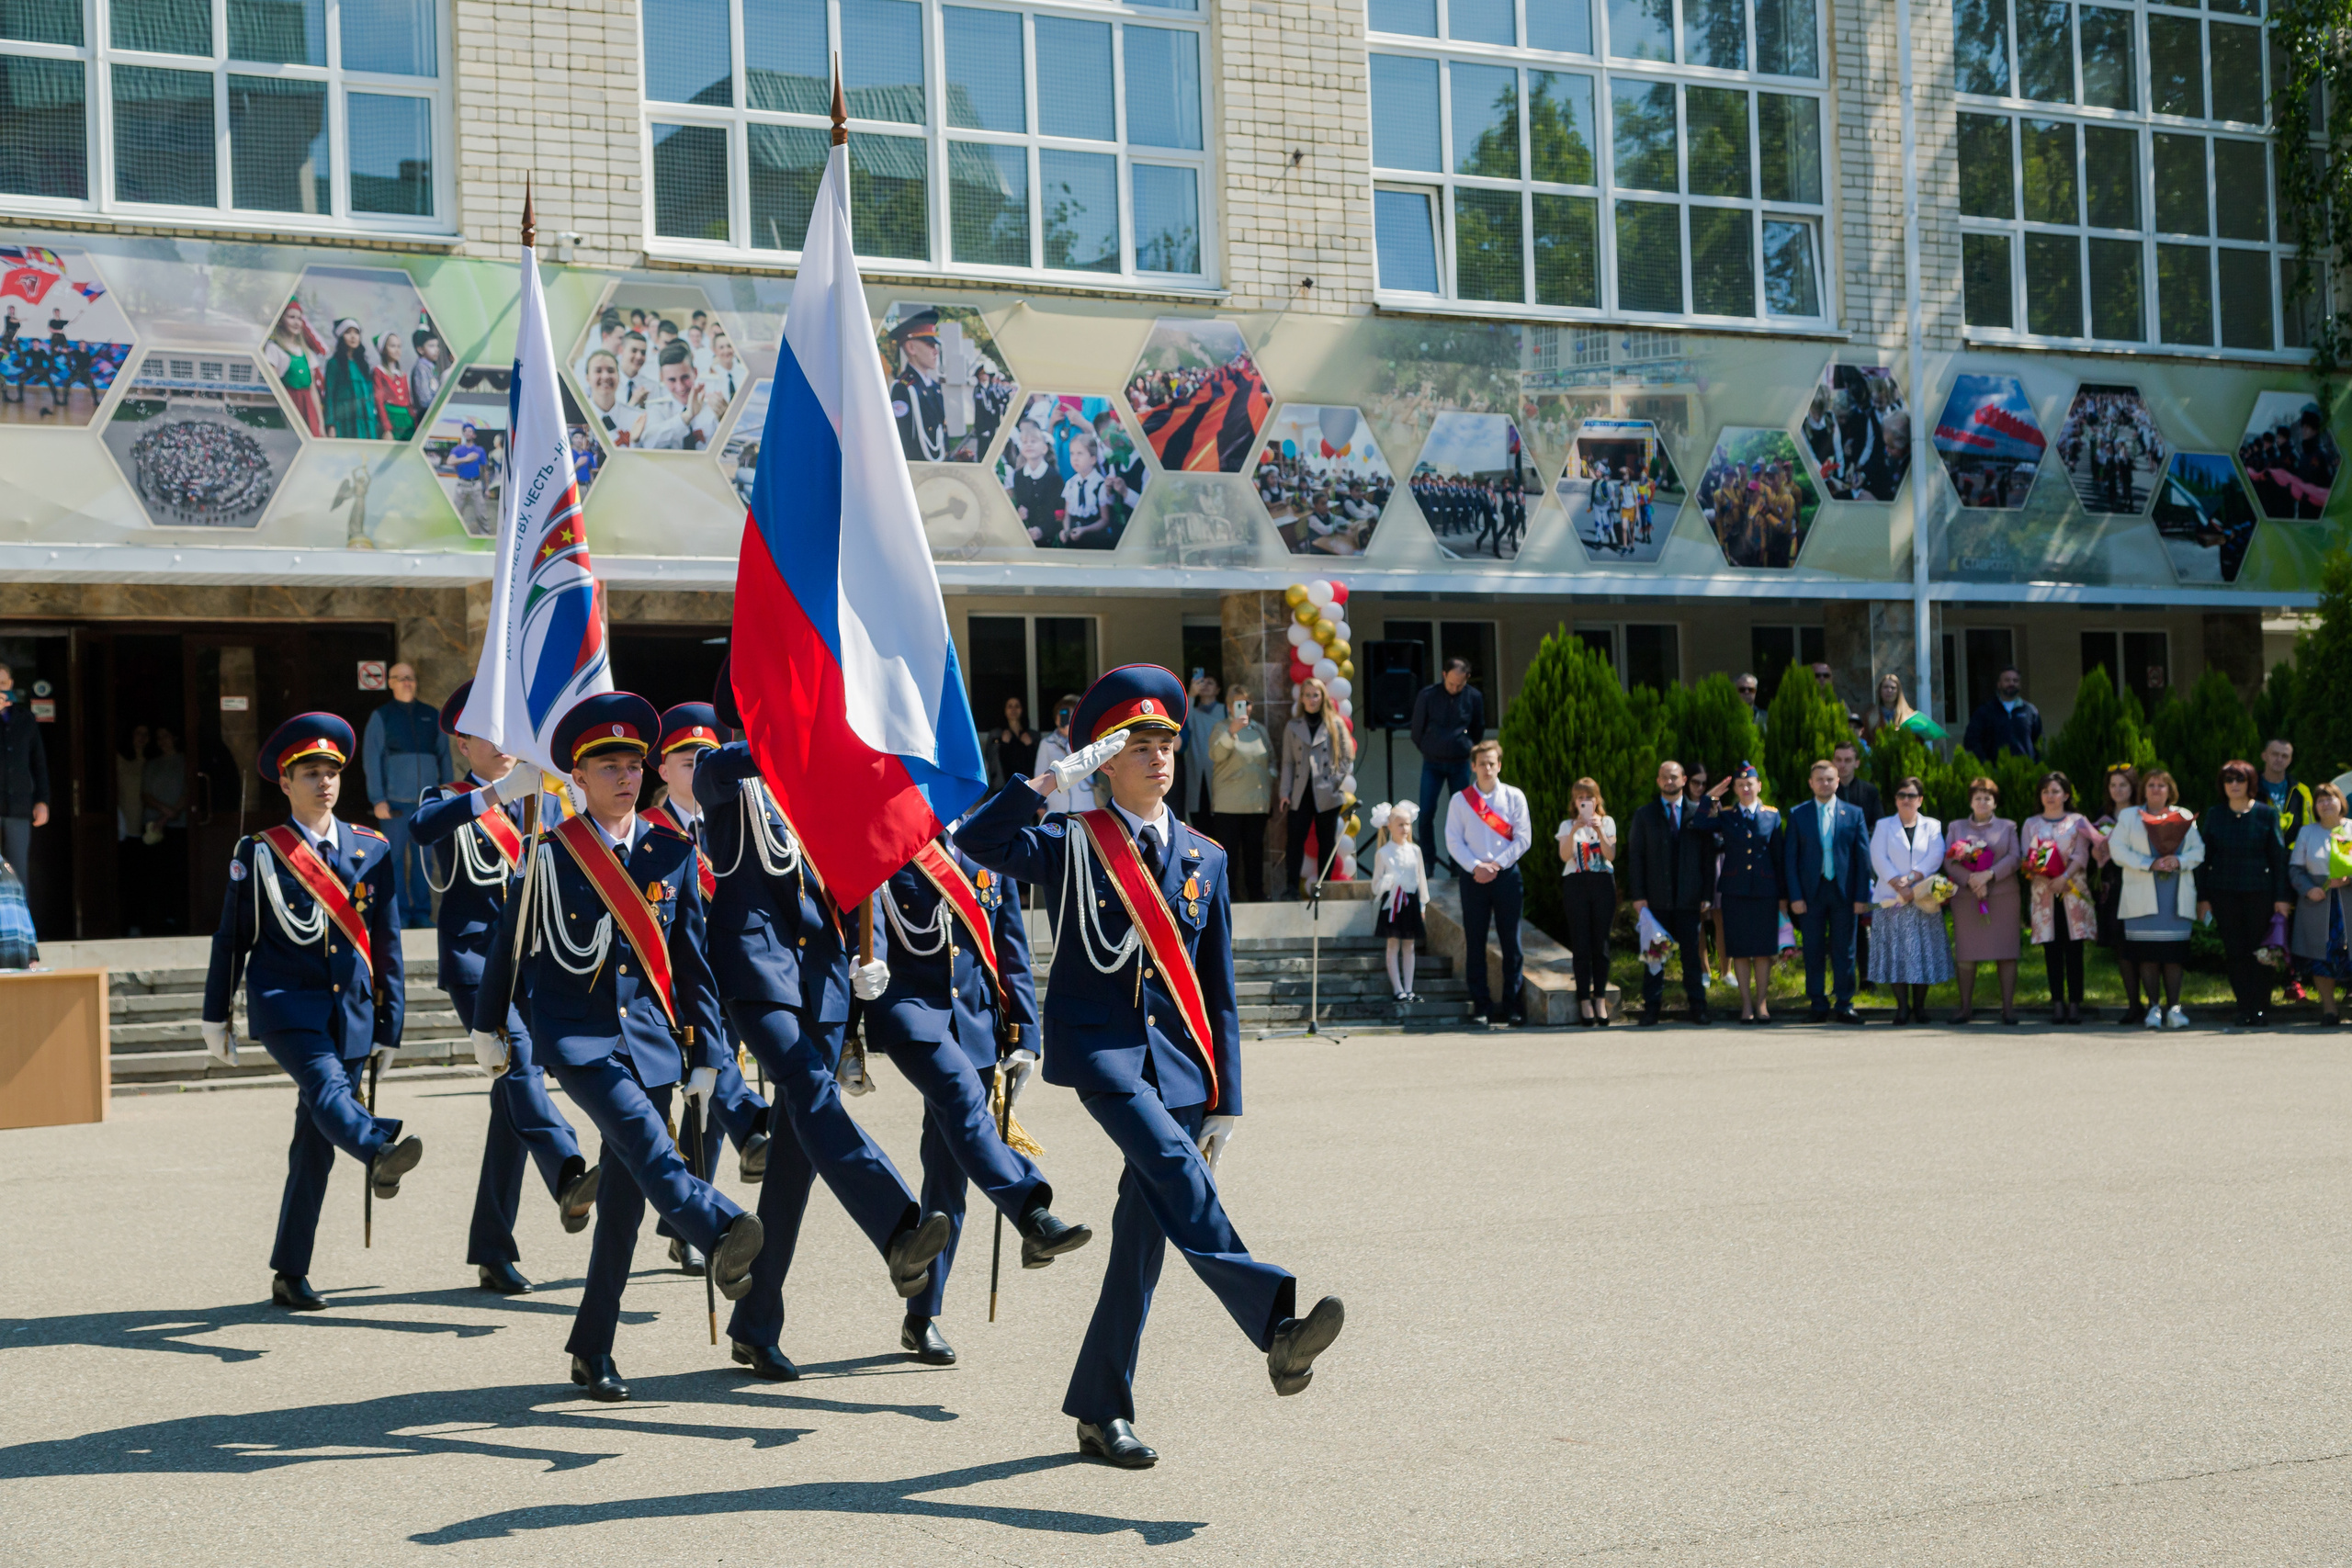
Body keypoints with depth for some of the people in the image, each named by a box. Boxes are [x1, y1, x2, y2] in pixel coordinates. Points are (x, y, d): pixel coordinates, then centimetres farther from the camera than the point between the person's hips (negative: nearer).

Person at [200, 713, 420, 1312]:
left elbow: (386, 944, 12)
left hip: (351, 1010, 4)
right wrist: (216, 1018, 9)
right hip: (285, 1003, -4)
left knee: (316, 1144, 5)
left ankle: (290, 1274, 12)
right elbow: (230, 938, 8)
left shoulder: (371, 851, 10)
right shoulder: (258, 853, 2)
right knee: (326, 1088, -32)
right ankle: (381, 1154, -62)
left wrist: (389, 1026, 11)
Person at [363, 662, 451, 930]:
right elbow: (372, 759, 1)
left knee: (423, 857, 3)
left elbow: (444, 756, 14)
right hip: (395, 801, -2)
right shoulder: (381, 717, 6)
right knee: (395, 857, -3)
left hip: (427, 799, 2)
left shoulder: (432, 716, 14)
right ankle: (399, 914, 2)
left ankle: (422, 912, 9)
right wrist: (378, 800, -6)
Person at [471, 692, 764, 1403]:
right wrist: (488, 1024, 19)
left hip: (649, 1032, 3)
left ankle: (593, 1350, 14)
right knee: (640, 1133, -31)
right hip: (574, 1031, -3)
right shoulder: (547, 854, 1)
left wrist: (706, 1053, 8)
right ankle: (722, 1233, -56)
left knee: (626, 1195, 3)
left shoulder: (672, 854, 8)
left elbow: (691, 958, 10)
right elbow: (509, 942, 12)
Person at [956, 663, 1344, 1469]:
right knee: (1175, 1170, -29)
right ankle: (1277, 1324, -41)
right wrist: (1049, 782, -21)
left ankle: (1101, 1411, 14)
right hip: (1100, 1047, -4)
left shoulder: (1204, 859, 14)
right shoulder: (1073, 844, 3)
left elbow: (1217, 990, 14)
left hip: (1178, 1060, 4)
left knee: (1143, 1236, 3)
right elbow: (975, 839, -15)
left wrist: (1225, 1100, 10)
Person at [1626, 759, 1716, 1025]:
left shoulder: (1698, 814, 8)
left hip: (1689, 900, 0)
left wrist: (1707, 896, 0)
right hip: (1656, 899, 0)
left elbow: (1708, 857, 7)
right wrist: (1638, 896, -4)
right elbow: (1635, 857, 5)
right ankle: (1651, 1008, 6)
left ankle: (1697, 1007, 9)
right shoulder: (1644, 814, 9)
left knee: (1692, 954, 3)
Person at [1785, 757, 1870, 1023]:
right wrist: (1795, 896, -5)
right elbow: (1791, 858, 3)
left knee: (1844, 952, 1)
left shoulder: (1854, 814, 6)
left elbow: (1863, 857, 4)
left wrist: (1862, 896, -3)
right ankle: (1818, 1006, 10)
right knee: (1814, 952, 3)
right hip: (1811, 892, 0)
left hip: (1844, 892, 0)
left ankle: (1844, 1006, 8)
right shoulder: (1798, 815, 6)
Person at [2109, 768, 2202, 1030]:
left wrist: (2179, 861, -13)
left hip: (2177, 896, 1)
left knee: (2174, 954, -3)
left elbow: (2198, 849, 8)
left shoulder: (2184, 817, 14)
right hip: (2142, 896, -1)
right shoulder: (2128, 817, 10)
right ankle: (2153, 1007, 0)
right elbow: (2118, 849, -1)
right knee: (2147, 953, -5)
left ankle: (2174, 1008, 0)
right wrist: (2148, 864, -13)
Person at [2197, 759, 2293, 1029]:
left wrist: (2281, 897, -2)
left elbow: (2278, 857, 3)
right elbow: (2204, 857, 8)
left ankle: (2259, 1010, 4)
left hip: (2259, 892, -1)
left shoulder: (2266, 814, 2)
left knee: (2258, 952, -1)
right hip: (2224, 893, 1)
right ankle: (2245, 1009, 7)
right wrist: (2202, 897, 4)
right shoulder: (2214, 816, 6)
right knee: (2235, 953, 1)